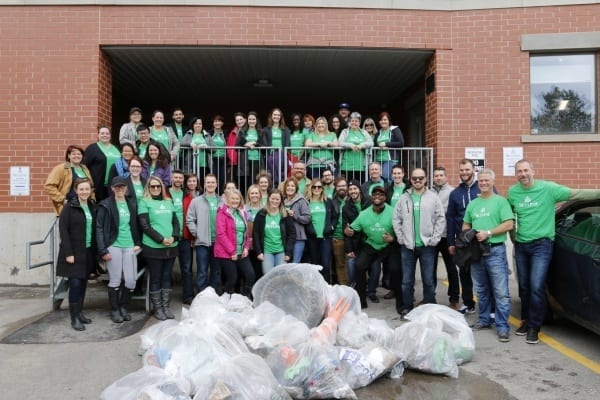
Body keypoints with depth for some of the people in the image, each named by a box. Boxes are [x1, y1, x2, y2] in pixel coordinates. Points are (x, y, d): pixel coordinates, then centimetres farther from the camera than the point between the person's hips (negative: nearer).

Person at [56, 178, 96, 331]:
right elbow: (63, 230, -11)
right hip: (74, 252, -5)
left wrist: (97, 251, 6)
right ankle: (74, 318, 5)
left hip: (89, 252, 5)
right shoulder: (69, 207, -7)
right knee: (75, 283, -5)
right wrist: (68, 253, -16)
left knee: (83, 283, 11)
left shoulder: (92, 206, 9)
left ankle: (80, 313, 23)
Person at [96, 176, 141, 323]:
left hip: (129, 246, 4)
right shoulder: (105, 205, -4)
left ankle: (123, 307, 25)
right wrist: (103, 250, -11)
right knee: (115, 280, 3)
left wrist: (138, 243, 6)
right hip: (113, 246, -4)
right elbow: (99, 228, -6)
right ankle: (114, 310, 21)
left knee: (131, 280, 3)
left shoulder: (132, 204, 10)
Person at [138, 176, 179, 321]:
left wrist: (174, 237, -8)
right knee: (155, 278, 4)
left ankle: (166, 306, 19)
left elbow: (176, 222, 11)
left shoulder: (168, 202, 14)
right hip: (153, 247, -4)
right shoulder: (144, 202, -1)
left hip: (171, 247, 4)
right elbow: (145, 226, -9)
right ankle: (157, 308, 14)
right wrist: (161, 239, -16)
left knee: (167, 277, 10)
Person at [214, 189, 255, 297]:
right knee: (232, 279, -1)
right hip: (226, 253, -6)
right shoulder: (222, 212, -6)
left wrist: (246, 247, 2)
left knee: (250, 275, -3)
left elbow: (247, 232, 17)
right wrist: (232, 251, -15)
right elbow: (221, 233, -13)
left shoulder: (242, 213, 13)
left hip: (242, 253, 6)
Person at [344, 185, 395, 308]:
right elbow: (353, 228, 5)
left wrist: (393, 238, -32)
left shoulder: (392, 212, -12)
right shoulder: (364, 214, 1)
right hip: (370, 245, 2)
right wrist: (348, 231, -18)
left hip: (388, 246, -2)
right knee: (359, 265, -16)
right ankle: (361, 299, -2)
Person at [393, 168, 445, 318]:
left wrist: (434, 239, -8)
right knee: (407, 280, 9)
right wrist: (401, 238, -2)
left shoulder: (433, 198, 0)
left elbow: (440, 220, -2)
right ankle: (407, 307, 22)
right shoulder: (404, 198, 5)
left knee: (428, 280, 6)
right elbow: (397, 219, 5)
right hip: (407, 246, 2)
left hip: (427, 246, -1)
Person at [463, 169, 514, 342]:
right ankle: (484, 320, 27)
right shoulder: (472, 204, 15)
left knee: (501, 292, -6)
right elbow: (465, 225, 19)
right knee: (481, 291, 15)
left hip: (495, 251, -5)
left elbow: (509, 225, -10)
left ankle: (502, 327, -1)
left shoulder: (500, 201, -1)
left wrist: (488, 233, -15)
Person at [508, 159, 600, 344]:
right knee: (524, 286, 13)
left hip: (541, 244, -4)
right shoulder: (512, 192, 2)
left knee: (536, 287, -10)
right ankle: (526, 321, 28)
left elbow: (576, 194, -12)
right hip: (521, 245, 4)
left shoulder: (548, 188, -9)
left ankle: (534, 327, 2)